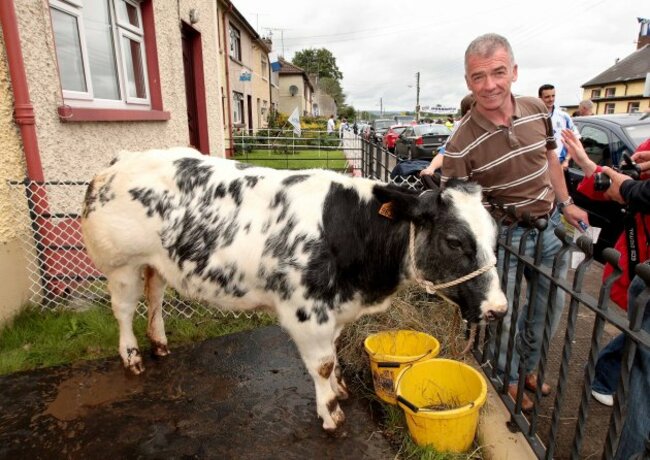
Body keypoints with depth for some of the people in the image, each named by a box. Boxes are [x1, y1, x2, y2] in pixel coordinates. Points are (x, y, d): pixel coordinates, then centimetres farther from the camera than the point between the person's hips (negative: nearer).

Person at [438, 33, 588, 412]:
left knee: (550, 307, 21)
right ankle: (510, 380, 36)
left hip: (550, 225, 6)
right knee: (504, 315, 7)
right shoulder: (461, 144, -24)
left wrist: (565, 202, 14)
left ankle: (530, 367, 46)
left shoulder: (538, 110, -6)